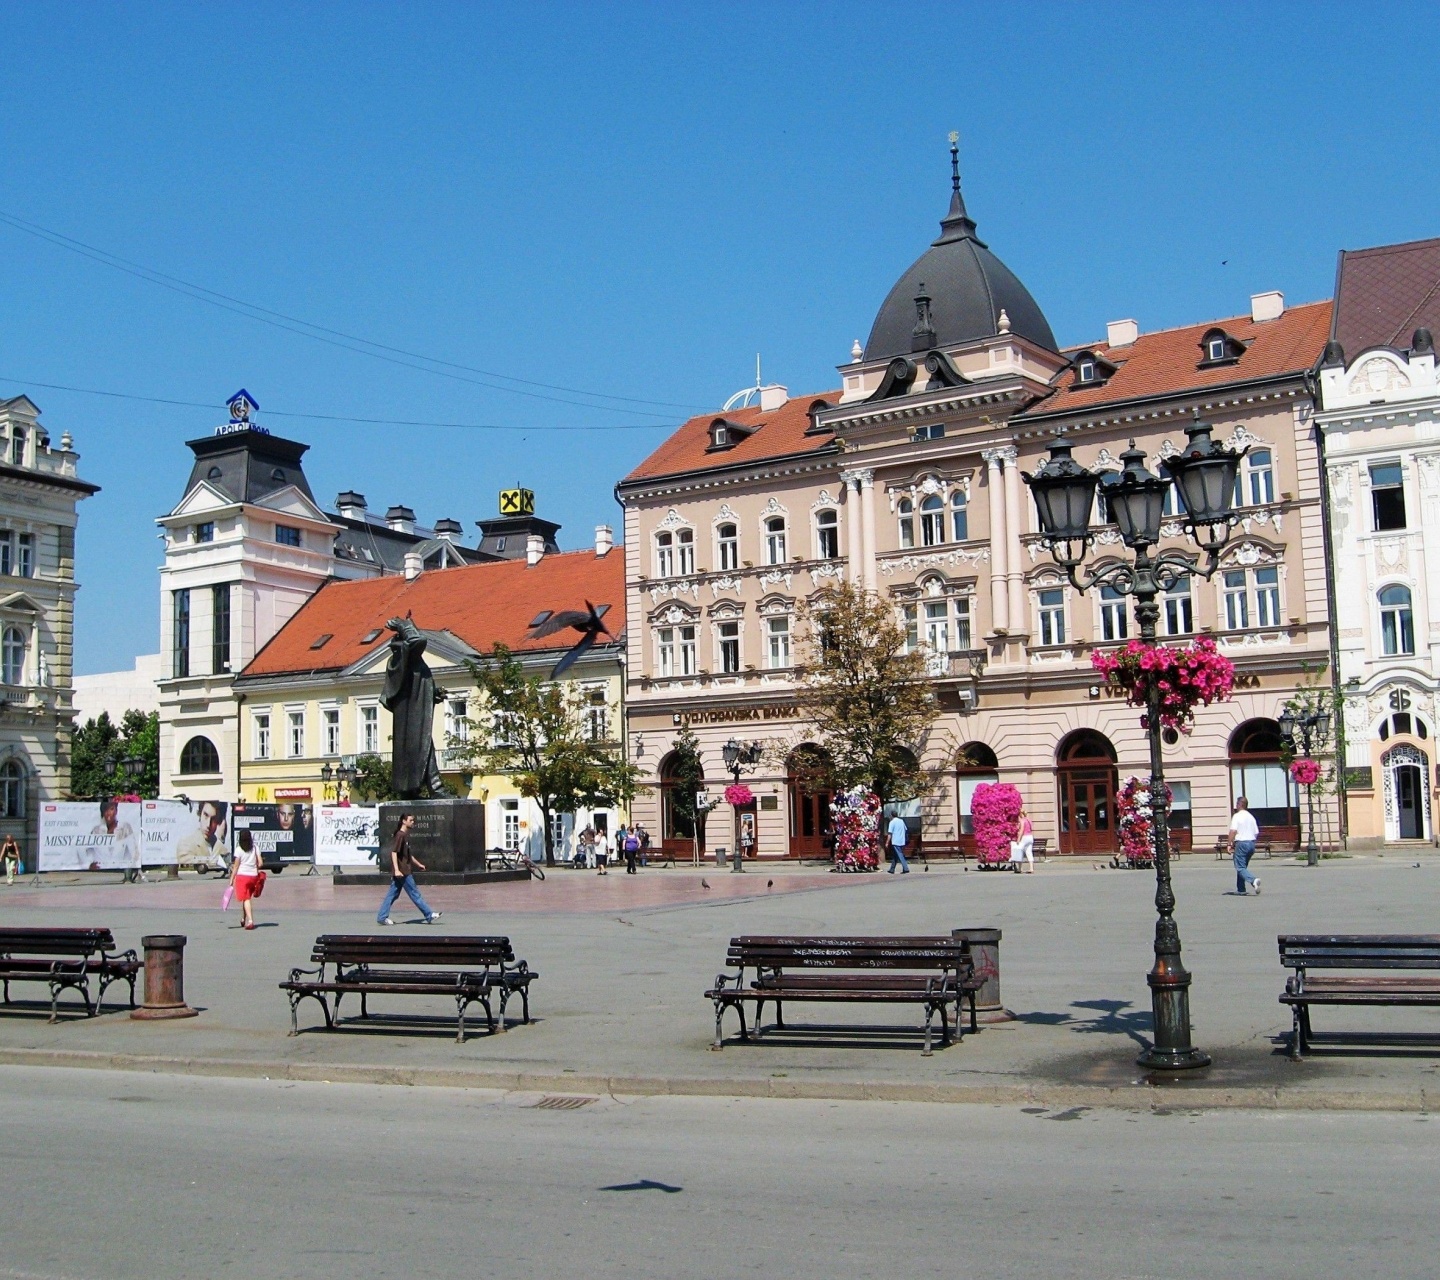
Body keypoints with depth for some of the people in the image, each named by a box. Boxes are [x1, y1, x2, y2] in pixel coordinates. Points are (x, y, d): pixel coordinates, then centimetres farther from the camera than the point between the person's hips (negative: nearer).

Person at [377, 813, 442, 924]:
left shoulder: (406, 835, 16)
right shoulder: (400, 835, -14)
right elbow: (394, 852, -20)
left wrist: (418, 864, 30)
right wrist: (396, 870, -27)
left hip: (405, 871, 10)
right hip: (402, 872, -10)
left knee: (392, 894, 10)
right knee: (415, 894, -2)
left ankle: (382, 917, 11)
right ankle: (429, 915, 2)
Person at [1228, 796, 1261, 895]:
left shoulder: (1237, 816, -9)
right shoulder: (1251, 817, 12)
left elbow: (1233, 831, -20)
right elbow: (1257, 833, 13)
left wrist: (1230, 845, -17)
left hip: (1241, 843, -7)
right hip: (1252, 843, 7)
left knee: (1240, 868, -6)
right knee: (1243, 866, 18)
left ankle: (1254, 880, -31)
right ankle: (1241, 889, 19)